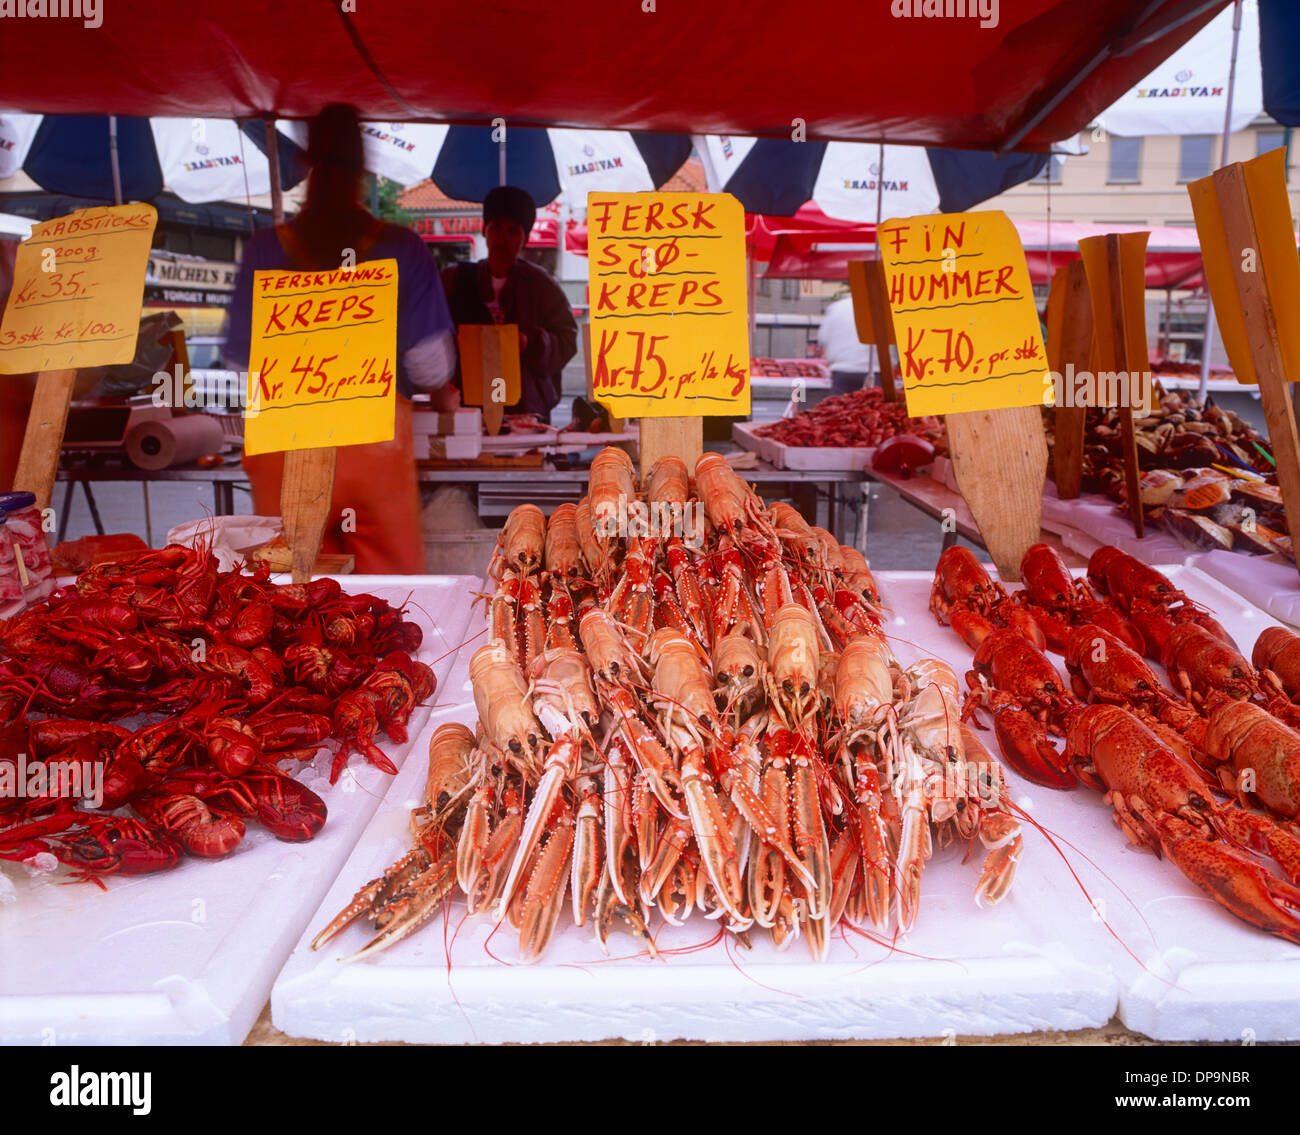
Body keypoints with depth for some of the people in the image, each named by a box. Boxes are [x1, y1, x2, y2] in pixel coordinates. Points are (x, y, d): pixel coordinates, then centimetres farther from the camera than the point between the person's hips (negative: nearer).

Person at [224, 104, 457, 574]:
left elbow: (242, 359, 7)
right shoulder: (403, 249, -2)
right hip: (377, 433, -1)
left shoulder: (265, 248, 2)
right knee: (390, 584, 7)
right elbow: (430, 360, -2)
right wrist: (444, 396, 21)